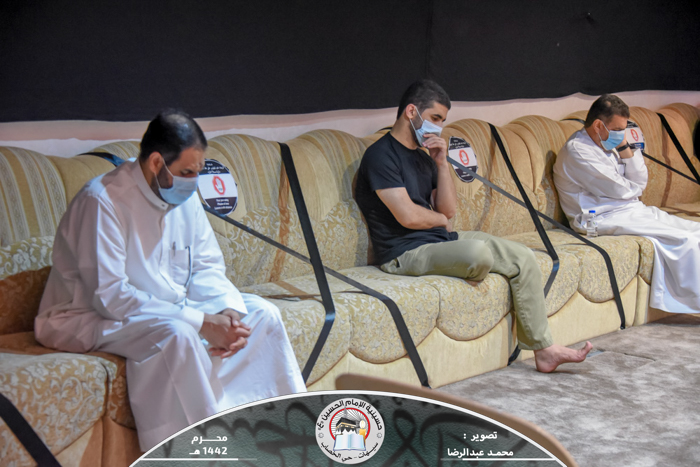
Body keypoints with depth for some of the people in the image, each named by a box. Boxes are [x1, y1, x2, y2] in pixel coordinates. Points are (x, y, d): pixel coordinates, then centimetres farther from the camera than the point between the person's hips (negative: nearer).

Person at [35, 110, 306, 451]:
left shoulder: (184, 195, 1)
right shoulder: (102, 201, -24)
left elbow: (206, 268, 5)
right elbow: (109, 295, -29)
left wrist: (230, 310, -18)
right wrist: (201, 322, -31)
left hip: (167, 307, 8)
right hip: (88, 317, -8)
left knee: (261, 313, -5)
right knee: (176, 333, -37)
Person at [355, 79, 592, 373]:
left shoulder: (423, 157, 18)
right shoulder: (381, 155, -11)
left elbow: (449, 209, 9)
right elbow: (408, 216, -20)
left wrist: (441, 163, -2)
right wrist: (440, 219, 1)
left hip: (441, 239, 9)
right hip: (406, 252, -9)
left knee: (524, 258, -4)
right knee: (478, 253, -36)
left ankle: (544, 349, 1)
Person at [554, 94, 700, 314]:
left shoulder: (609, 145, 15)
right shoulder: (576, 150, -13)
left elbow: (639, 182, 10)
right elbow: (619, 190, -17)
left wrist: (625, 148, -2)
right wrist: (634, 188, 6)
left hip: (632, 210, 10)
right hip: (605, 218, -9)